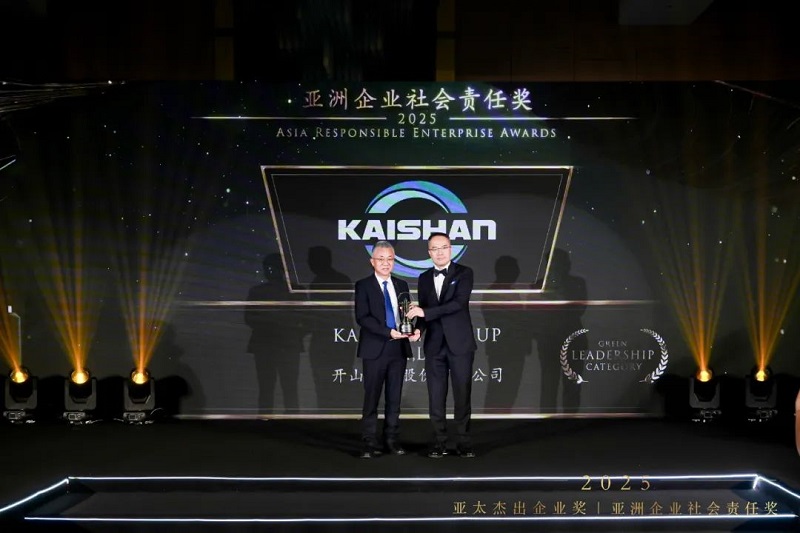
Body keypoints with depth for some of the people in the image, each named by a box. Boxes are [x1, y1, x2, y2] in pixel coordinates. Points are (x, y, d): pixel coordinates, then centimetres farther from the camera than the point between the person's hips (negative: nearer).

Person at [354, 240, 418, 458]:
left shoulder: (401, 285, 13)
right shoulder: (363, 285, -2)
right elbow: (362, 317, -12)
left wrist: (414, 329, -10)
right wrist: (388, 332, -20)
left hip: (399, 349, 4)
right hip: (375, 350, -4)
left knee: (394, 398, 8)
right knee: (372, 398, 0)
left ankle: (392, 440, 14)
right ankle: (370, 444, 4)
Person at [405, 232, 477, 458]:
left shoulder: (464, 273, -3)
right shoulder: (424, 278, 12)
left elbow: (458, 303, -17)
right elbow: (422, 311, 13)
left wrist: (425, 312, -20)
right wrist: (418, 329, -8)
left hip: (459, 343, -4)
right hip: (434, 345, 4)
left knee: (462, 394, 0)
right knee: (436, 396, 3)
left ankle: (464, 442, 7)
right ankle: (439, 442, 9)